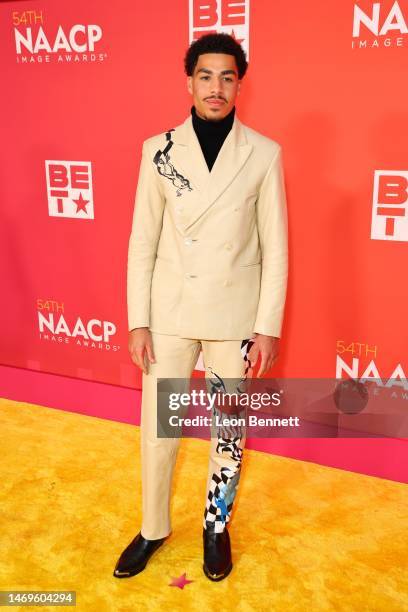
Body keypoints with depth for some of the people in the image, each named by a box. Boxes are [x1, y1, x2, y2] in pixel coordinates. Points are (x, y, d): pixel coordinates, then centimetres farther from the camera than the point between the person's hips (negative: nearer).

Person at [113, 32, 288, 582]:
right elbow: (142, 241, 0)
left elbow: (275, 248, -3)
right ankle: (153, 528, 35)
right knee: (157, 427, 11)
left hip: (235, 315, -1)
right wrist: (138, 321, -2)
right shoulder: (158, 150, -1)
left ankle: (217, 526, 36)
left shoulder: (265, 153, -4)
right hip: (169, 312, 1)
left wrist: (269, 326, -6)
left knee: (230, 429, 12)